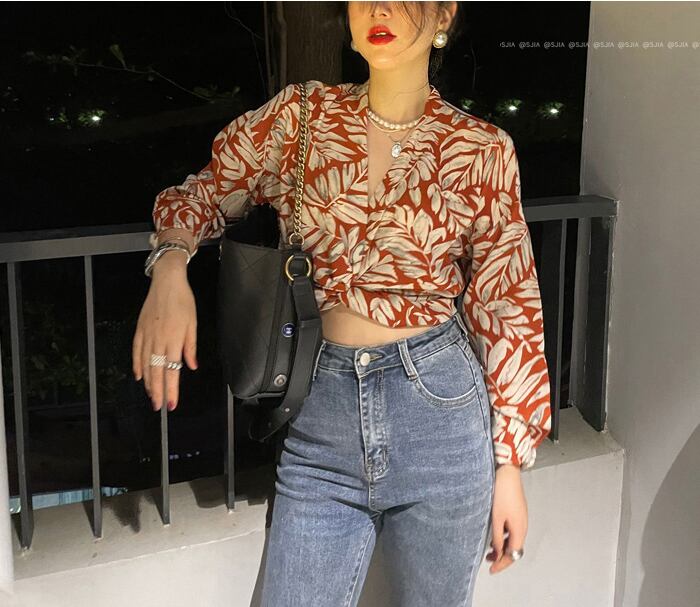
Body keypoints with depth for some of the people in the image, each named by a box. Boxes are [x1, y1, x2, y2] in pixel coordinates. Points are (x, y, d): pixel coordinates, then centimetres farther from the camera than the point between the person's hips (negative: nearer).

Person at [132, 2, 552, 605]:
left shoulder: (482, 149, -2)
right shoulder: (302, 114, 2)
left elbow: (506, 310, 1)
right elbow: (204, 191, 12)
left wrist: (511, 464, 1)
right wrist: (170, 268, -10)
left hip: (441, 409, -1)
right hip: (323, 412, 1)